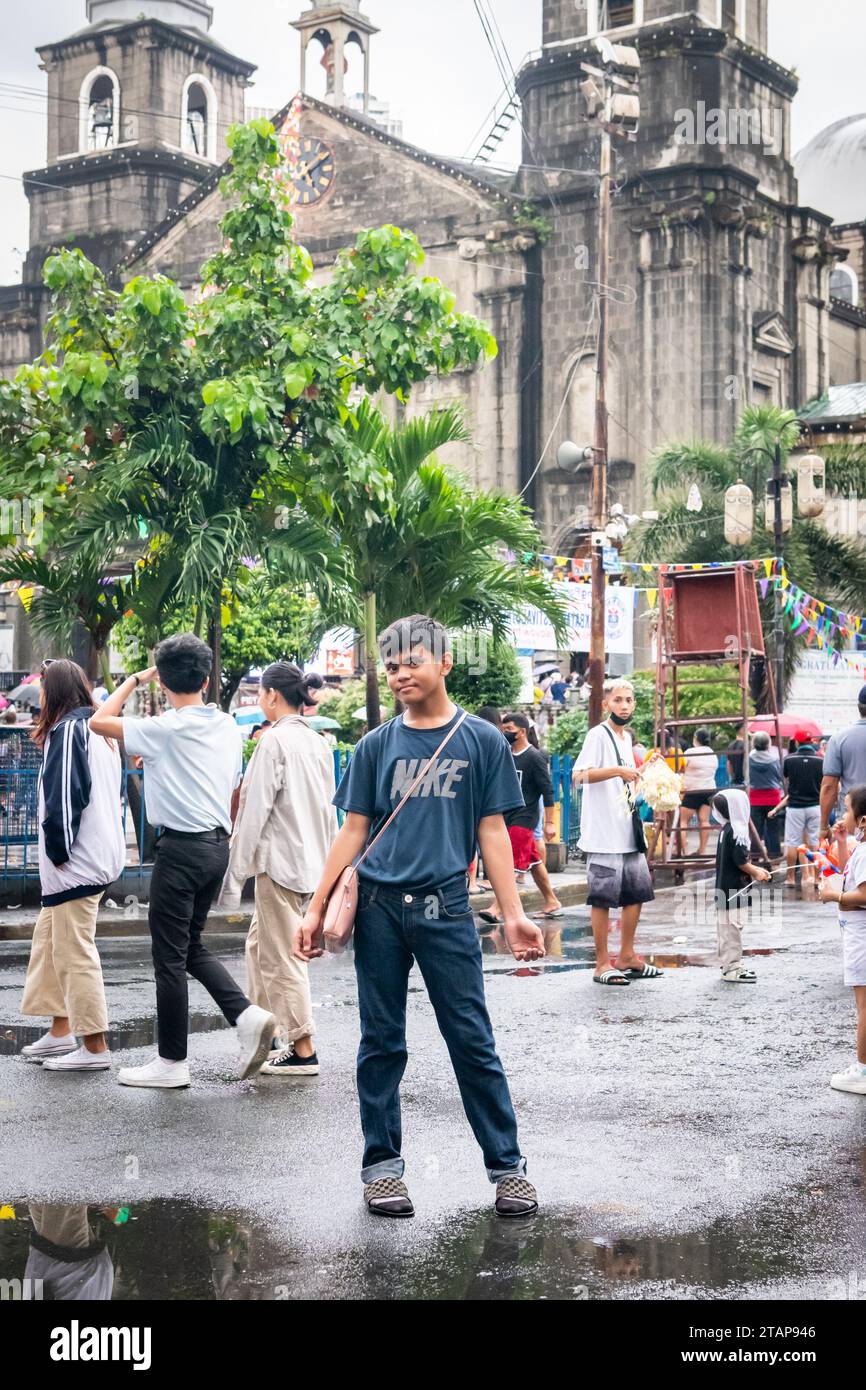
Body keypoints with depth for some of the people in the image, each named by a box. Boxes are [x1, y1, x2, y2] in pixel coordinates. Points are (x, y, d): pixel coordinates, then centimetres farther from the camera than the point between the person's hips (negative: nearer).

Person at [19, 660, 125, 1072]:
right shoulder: (98, 731, 15)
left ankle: (94, 1047, -1)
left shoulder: (68, 729, -13)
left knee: (74, 952, -5)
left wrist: (58, 850, -12)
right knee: (49, 941, 19)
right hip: (96, 855, 10)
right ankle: (61, 1031, 26)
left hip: (75, 863, -10)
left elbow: (65, 796, -19)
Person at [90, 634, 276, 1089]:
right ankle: (247, 1014, 2)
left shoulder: (166, 729, -14)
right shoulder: (228, 727, 8)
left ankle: (171, 1061, 9)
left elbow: (99, 721, -8)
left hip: (181, 847, -7)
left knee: (170, 956, 2)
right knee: (191, 945, 19)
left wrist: (133, 680, 3)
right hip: (217, 845, 7)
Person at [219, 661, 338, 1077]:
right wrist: (326, 863, 21)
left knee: (282, 956, -2)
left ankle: (302, 1051, 2)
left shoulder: (275, 740, -14)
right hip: (311, 858, 9)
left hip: (281, 861, -9)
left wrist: (234, 874, -13)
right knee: (261, 944, 19)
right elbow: (328, 807, 14)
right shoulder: (316, 742, 11)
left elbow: (254, 812, -16)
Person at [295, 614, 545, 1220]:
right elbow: (353, 832, 9)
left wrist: (513, 914, -3)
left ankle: (507, 1165, 9)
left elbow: (493, 832, 4)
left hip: (445, 907, -2)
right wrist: (317, 908, 4)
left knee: (473, 1040, 0)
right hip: (379, 906, 2)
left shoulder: (481, 741, 4)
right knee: (382, 1044, 7)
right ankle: (383, 1165, 17)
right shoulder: (377, 746, 8)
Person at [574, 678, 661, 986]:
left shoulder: (627, 738, 18)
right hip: (604, 833, -9)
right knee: (603, 898, -4)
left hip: (627, 831, 9)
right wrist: (618, 770, -29)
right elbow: (581, 774, -22)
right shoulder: (598, 735, -9)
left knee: (638, 891, 12)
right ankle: (602, 964, 2)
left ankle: (627, 956, 23)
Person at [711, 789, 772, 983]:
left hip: (724, 888, 10)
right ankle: (732, 969, -2)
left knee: (728, 929, 15)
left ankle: (731, 965, 24)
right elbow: (740, 862, -18)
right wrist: (756, 873, -2)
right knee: (733, 928, -5)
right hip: (734, 889, -10)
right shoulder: (737, 831, -16)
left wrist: (755, 870, 12)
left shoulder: (727, 830, 12)